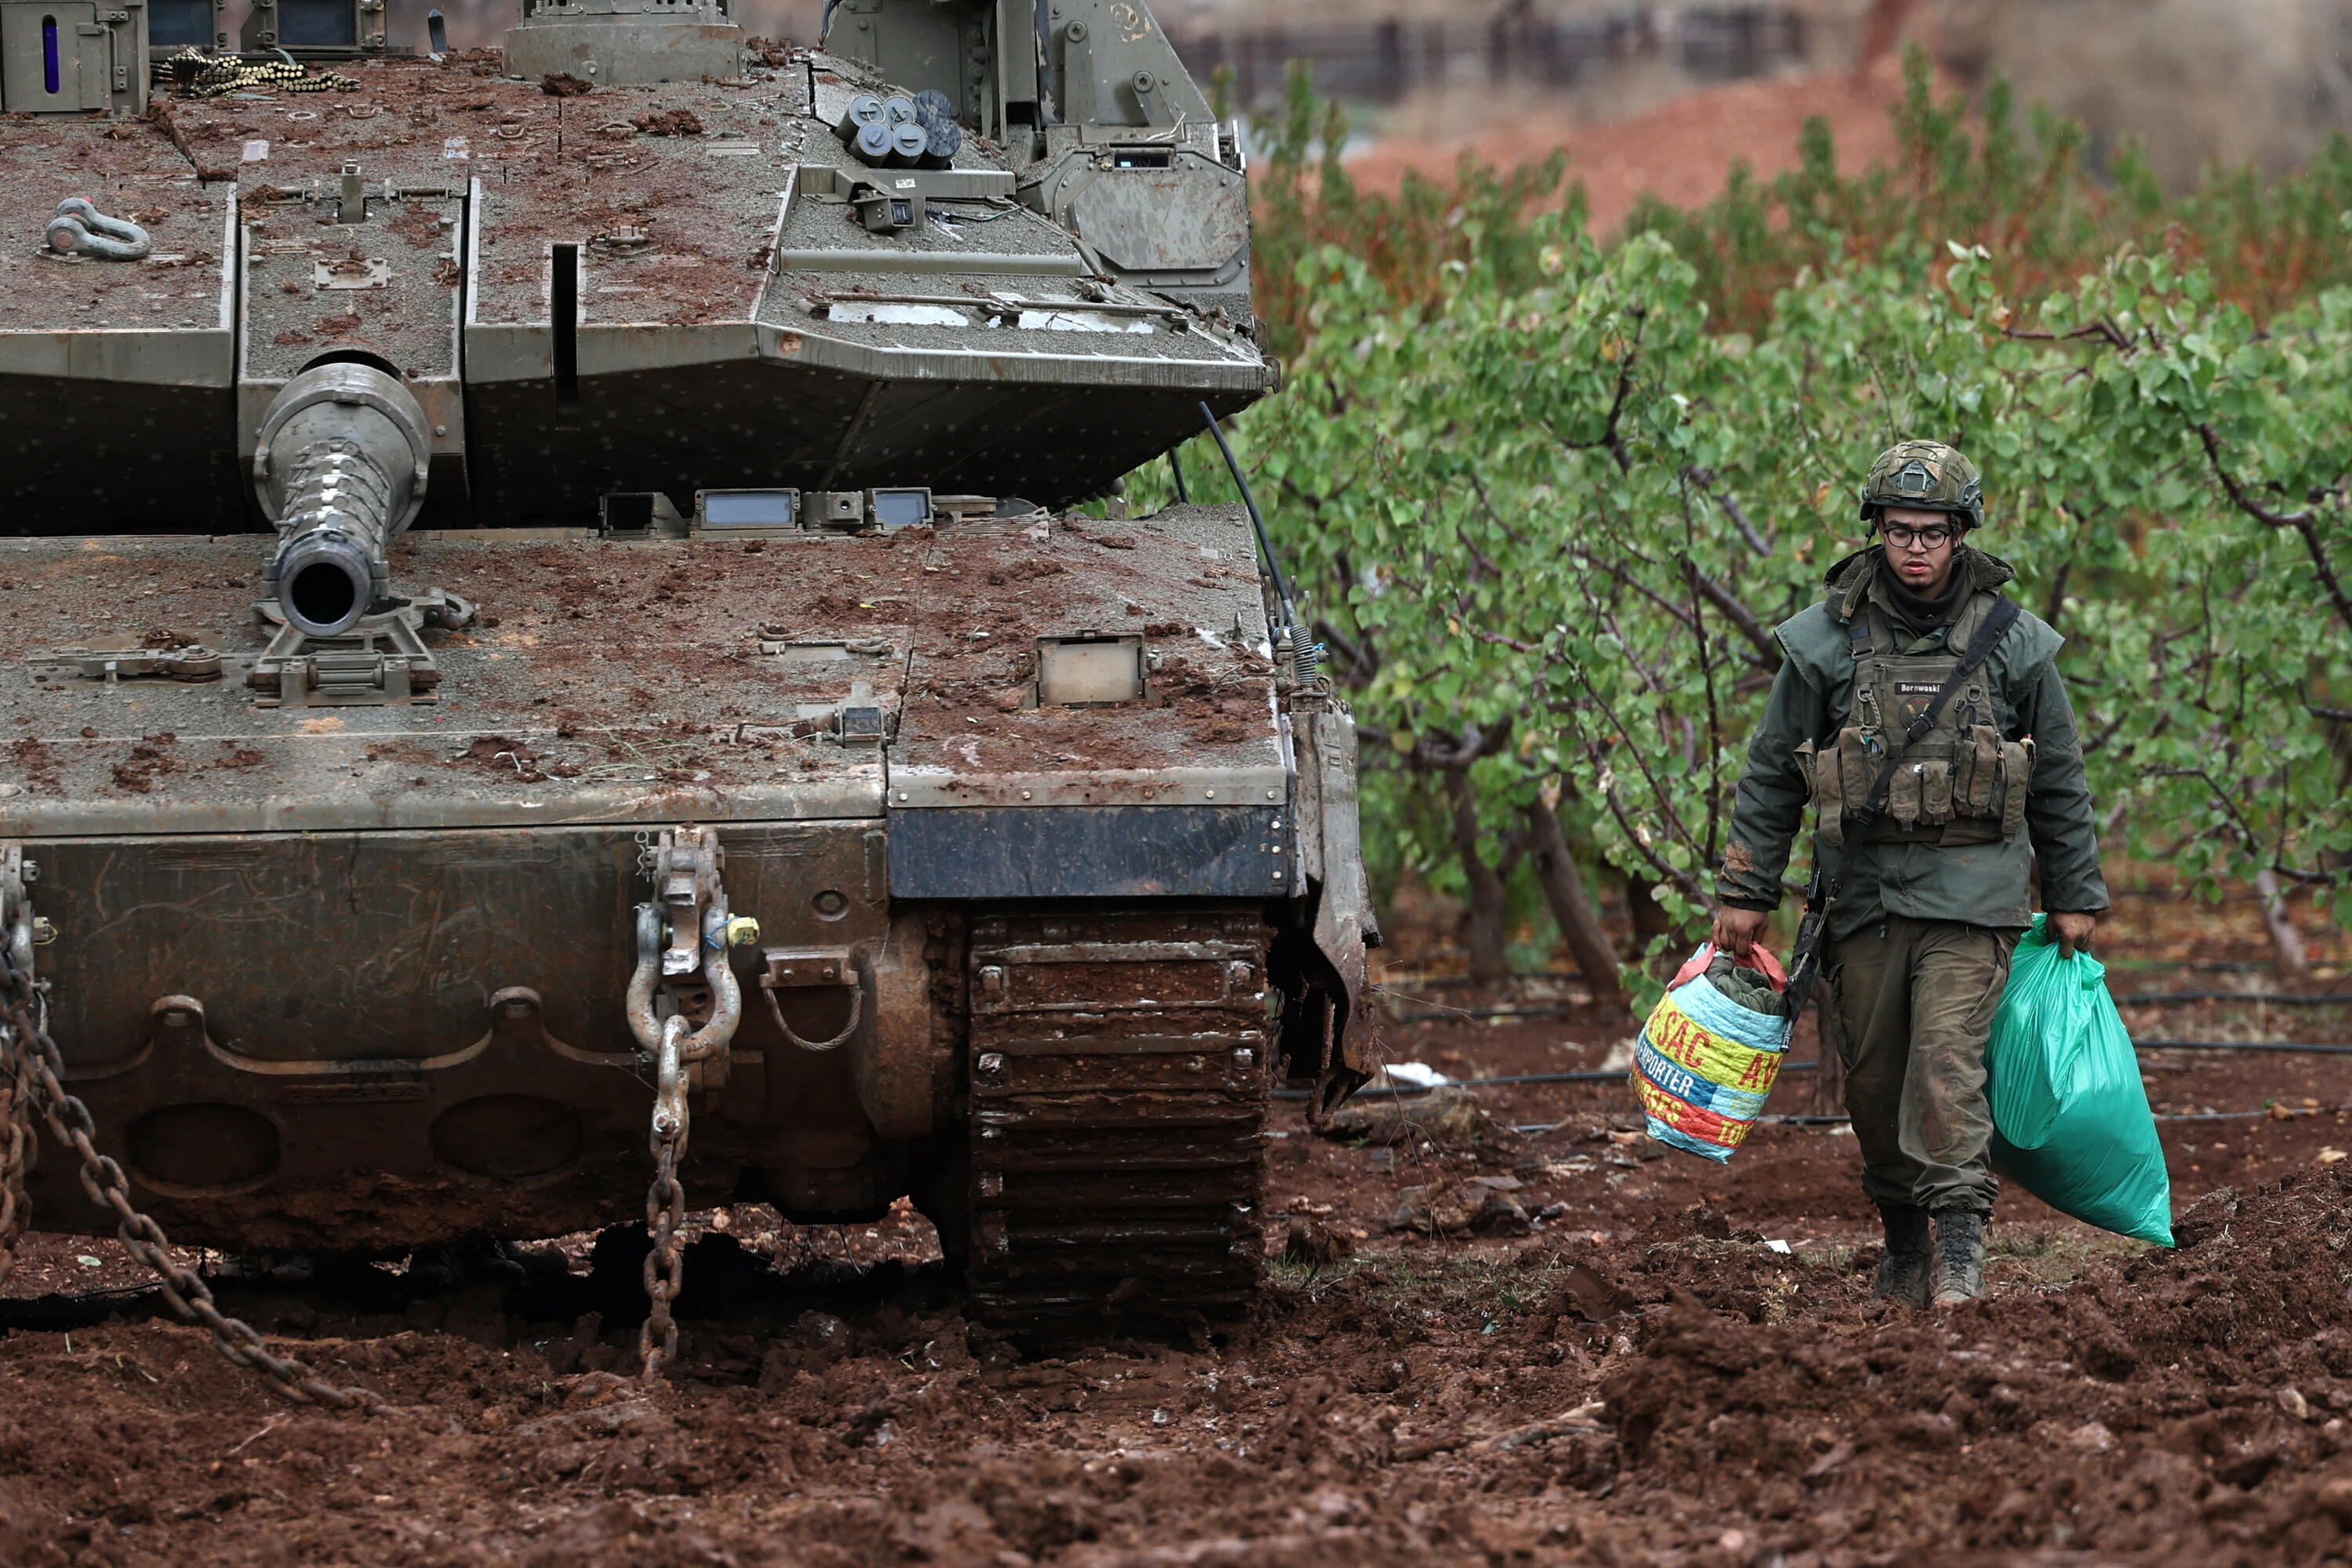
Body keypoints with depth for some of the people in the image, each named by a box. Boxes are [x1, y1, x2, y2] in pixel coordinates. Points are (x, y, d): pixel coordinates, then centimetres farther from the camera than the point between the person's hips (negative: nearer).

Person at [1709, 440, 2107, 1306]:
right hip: (1864, 893, 2)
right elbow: (1771, 775, 8)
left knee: (1948, 1064, -15)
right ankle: (1904, 1245, 20)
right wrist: (1744, 891, 6)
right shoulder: (1826, 640, 2)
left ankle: (1961, 1250, -17)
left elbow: (2060, 782, 12)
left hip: (1971, 892, -2)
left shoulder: (2011, 643, 2)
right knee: (1873, 1079, 5)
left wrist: (2074, 899, 12)